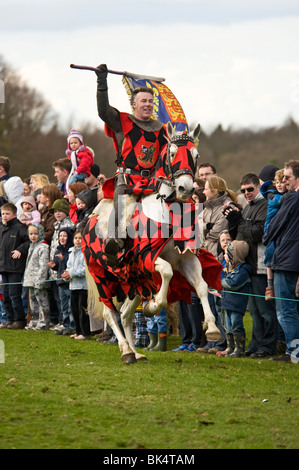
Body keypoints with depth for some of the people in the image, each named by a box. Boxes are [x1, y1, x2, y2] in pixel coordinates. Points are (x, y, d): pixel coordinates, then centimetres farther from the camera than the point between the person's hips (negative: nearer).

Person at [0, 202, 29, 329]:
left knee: (14, 294, -9)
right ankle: (10, 319, 16)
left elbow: (30, 241, -12)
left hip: (15, 267, -8)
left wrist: (20, 250, -19)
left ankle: (20, 320, -3)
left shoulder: (20, 227, -8)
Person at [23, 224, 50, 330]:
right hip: (30, 281, 9)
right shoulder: (31, 247, 17)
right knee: (33, 302, 13)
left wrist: (39, 282, -20)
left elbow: (43, 266, -16)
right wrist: (26, 279, 18)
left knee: (42, 302, -6)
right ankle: (34, 322, 20)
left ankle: (43, 323, -2)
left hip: (39, 281, -9)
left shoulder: (43, 247, -11)